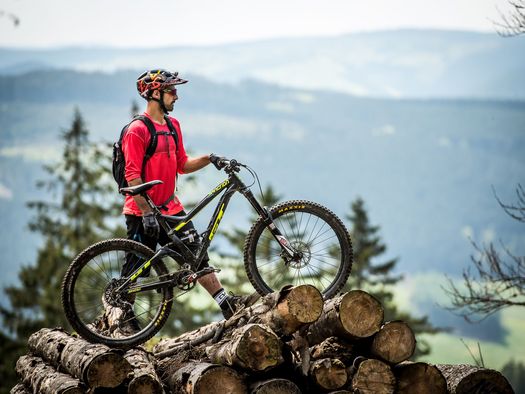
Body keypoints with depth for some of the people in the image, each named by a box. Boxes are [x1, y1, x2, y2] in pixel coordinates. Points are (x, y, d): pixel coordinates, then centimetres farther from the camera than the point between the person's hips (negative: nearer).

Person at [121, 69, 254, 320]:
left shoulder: (172, 125, 10)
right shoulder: (137, 130, -15)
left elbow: (181, 165, 15)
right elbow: (133, 178, -19)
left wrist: (208, 159, -1)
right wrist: (147, 213, -21)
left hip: (170, 208, 7)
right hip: (142, 212, -7)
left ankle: (226, 304, 0)